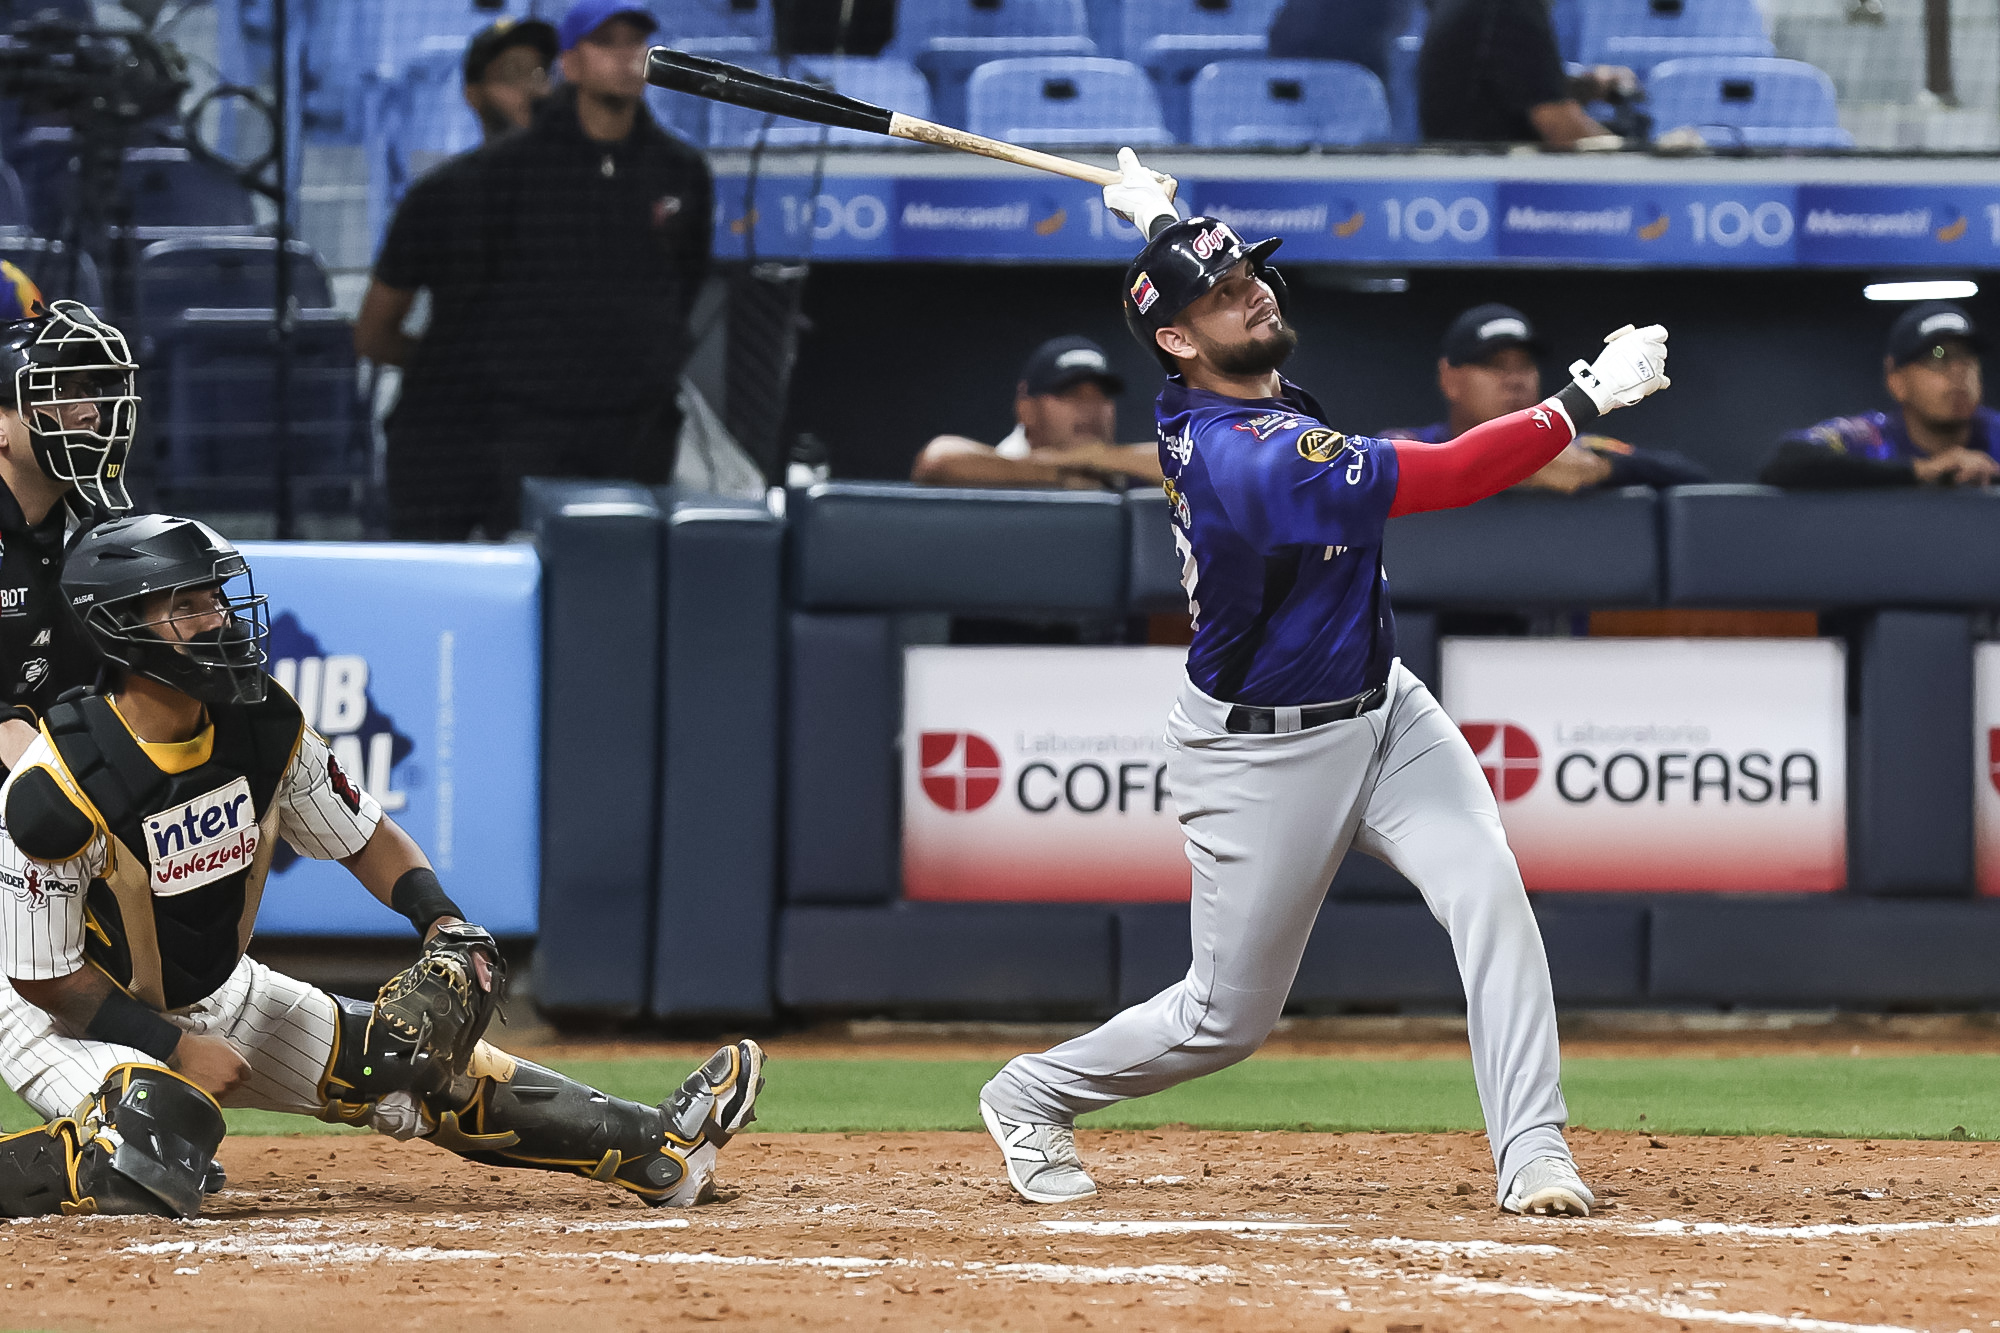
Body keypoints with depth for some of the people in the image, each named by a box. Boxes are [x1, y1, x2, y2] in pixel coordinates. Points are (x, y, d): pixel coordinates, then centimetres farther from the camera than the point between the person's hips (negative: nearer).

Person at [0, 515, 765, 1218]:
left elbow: (363, 835, 4)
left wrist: (444, 925, -13)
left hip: (214, 997, 7)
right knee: (153, 1164, -36)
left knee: (411, 1060, 1)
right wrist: (178, 1049, -22)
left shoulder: (263, 728, -10)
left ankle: (659, 1152, 6)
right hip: (71, 1014, -7)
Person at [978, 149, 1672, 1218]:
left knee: (1487, 894, -15)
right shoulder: (1248, 459, -32)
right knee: (1229, 1017, 7)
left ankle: (1534, 1158, -17)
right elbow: (1449, 477, -36)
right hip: (1262, 758, -8)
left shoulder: (1201, 407, -4)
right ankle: (1031, 1097, 32)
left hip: (1380, 710, 8)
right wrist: (1585, 401, -34)